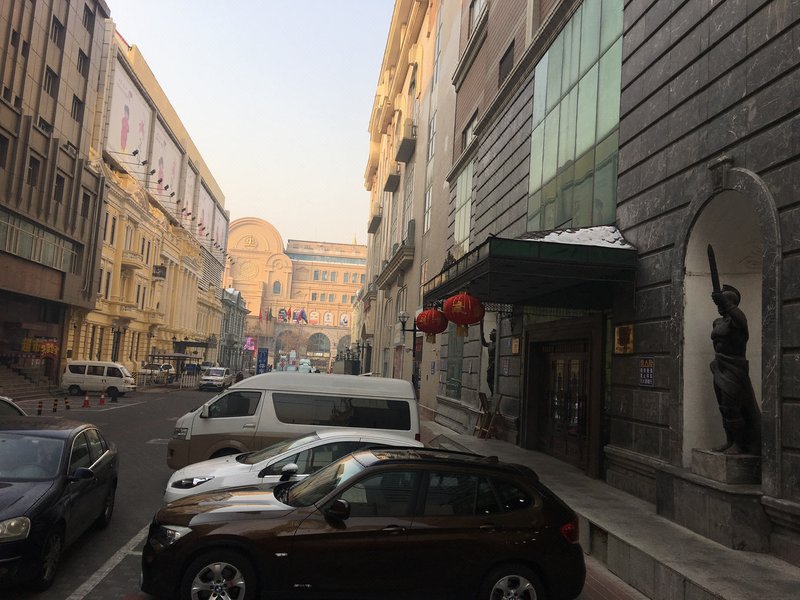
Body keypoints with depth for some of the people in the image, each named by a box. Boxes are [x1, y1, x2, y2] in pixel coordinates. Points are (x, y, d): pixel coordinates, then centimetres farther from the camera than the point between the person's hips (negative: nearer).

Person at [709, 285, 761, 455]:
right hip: (719, 369, 8)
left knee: (731, 408, -9)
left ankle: (740, 444, 2)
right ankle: (730, 441, 19)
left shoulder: (735, 318, -11)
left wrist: (725, 303, -48)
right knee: (724, 408, 11)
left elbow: (740, 320, -36)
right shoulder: (717, 322, 13)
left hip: (734, 370, -8)